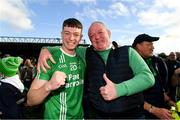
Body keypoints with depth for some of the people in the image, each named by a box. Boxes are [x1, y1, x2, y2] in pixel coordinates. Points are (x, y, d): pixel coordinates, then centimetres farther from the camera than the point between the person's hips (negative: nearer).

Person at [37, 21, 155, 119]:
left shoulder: (127, 52, -3)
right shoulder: (86, 54, 2)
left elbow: (147, 76, -10)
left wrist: (118, 89, -23)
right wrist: (46, 49, -8)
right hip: (96, 114, 1)